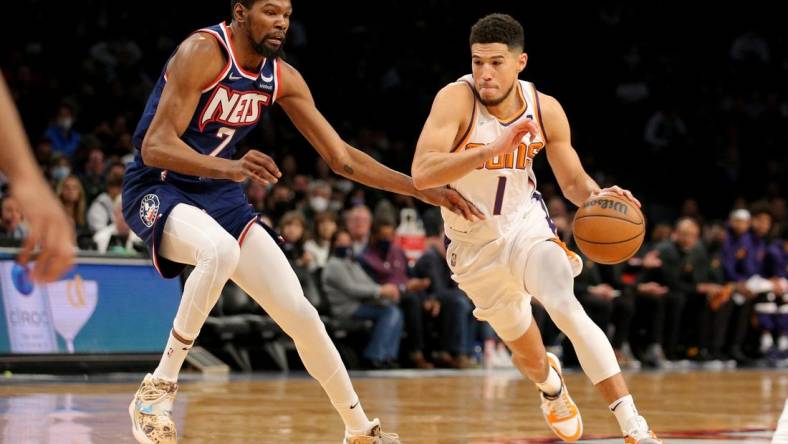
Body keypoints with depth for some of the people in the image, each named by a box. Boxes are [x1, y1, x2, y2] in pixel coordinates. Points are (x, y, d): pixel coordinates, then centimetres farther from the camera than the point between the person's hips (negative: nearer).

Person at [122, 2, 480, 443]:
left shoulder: (283, 78, 1)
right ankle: (158, 389, -29)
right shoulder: (202, 53, -20)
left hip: (220, 197, 7)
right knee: (222, 250, -40)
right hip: (158, 191, -7)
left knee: (301, 316, 0)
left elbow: (343, 158, 8)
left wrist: (424, 190, 1)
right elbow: (154, 147, -27)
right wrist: (230, 167, -44)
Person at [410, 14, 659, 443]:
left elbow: (572, 181, 1)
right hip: (474, 245, 0)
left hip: (526, 226, 1)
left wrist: (597, 196, -23)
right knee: (528, 353, 13)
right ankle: (551, 385, 54)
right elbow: (421, 173, -36)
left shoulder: (545, 110, -12)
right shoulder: (456, 99, -23)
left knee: (566, 308, -28)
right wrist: (492, 149, -47)